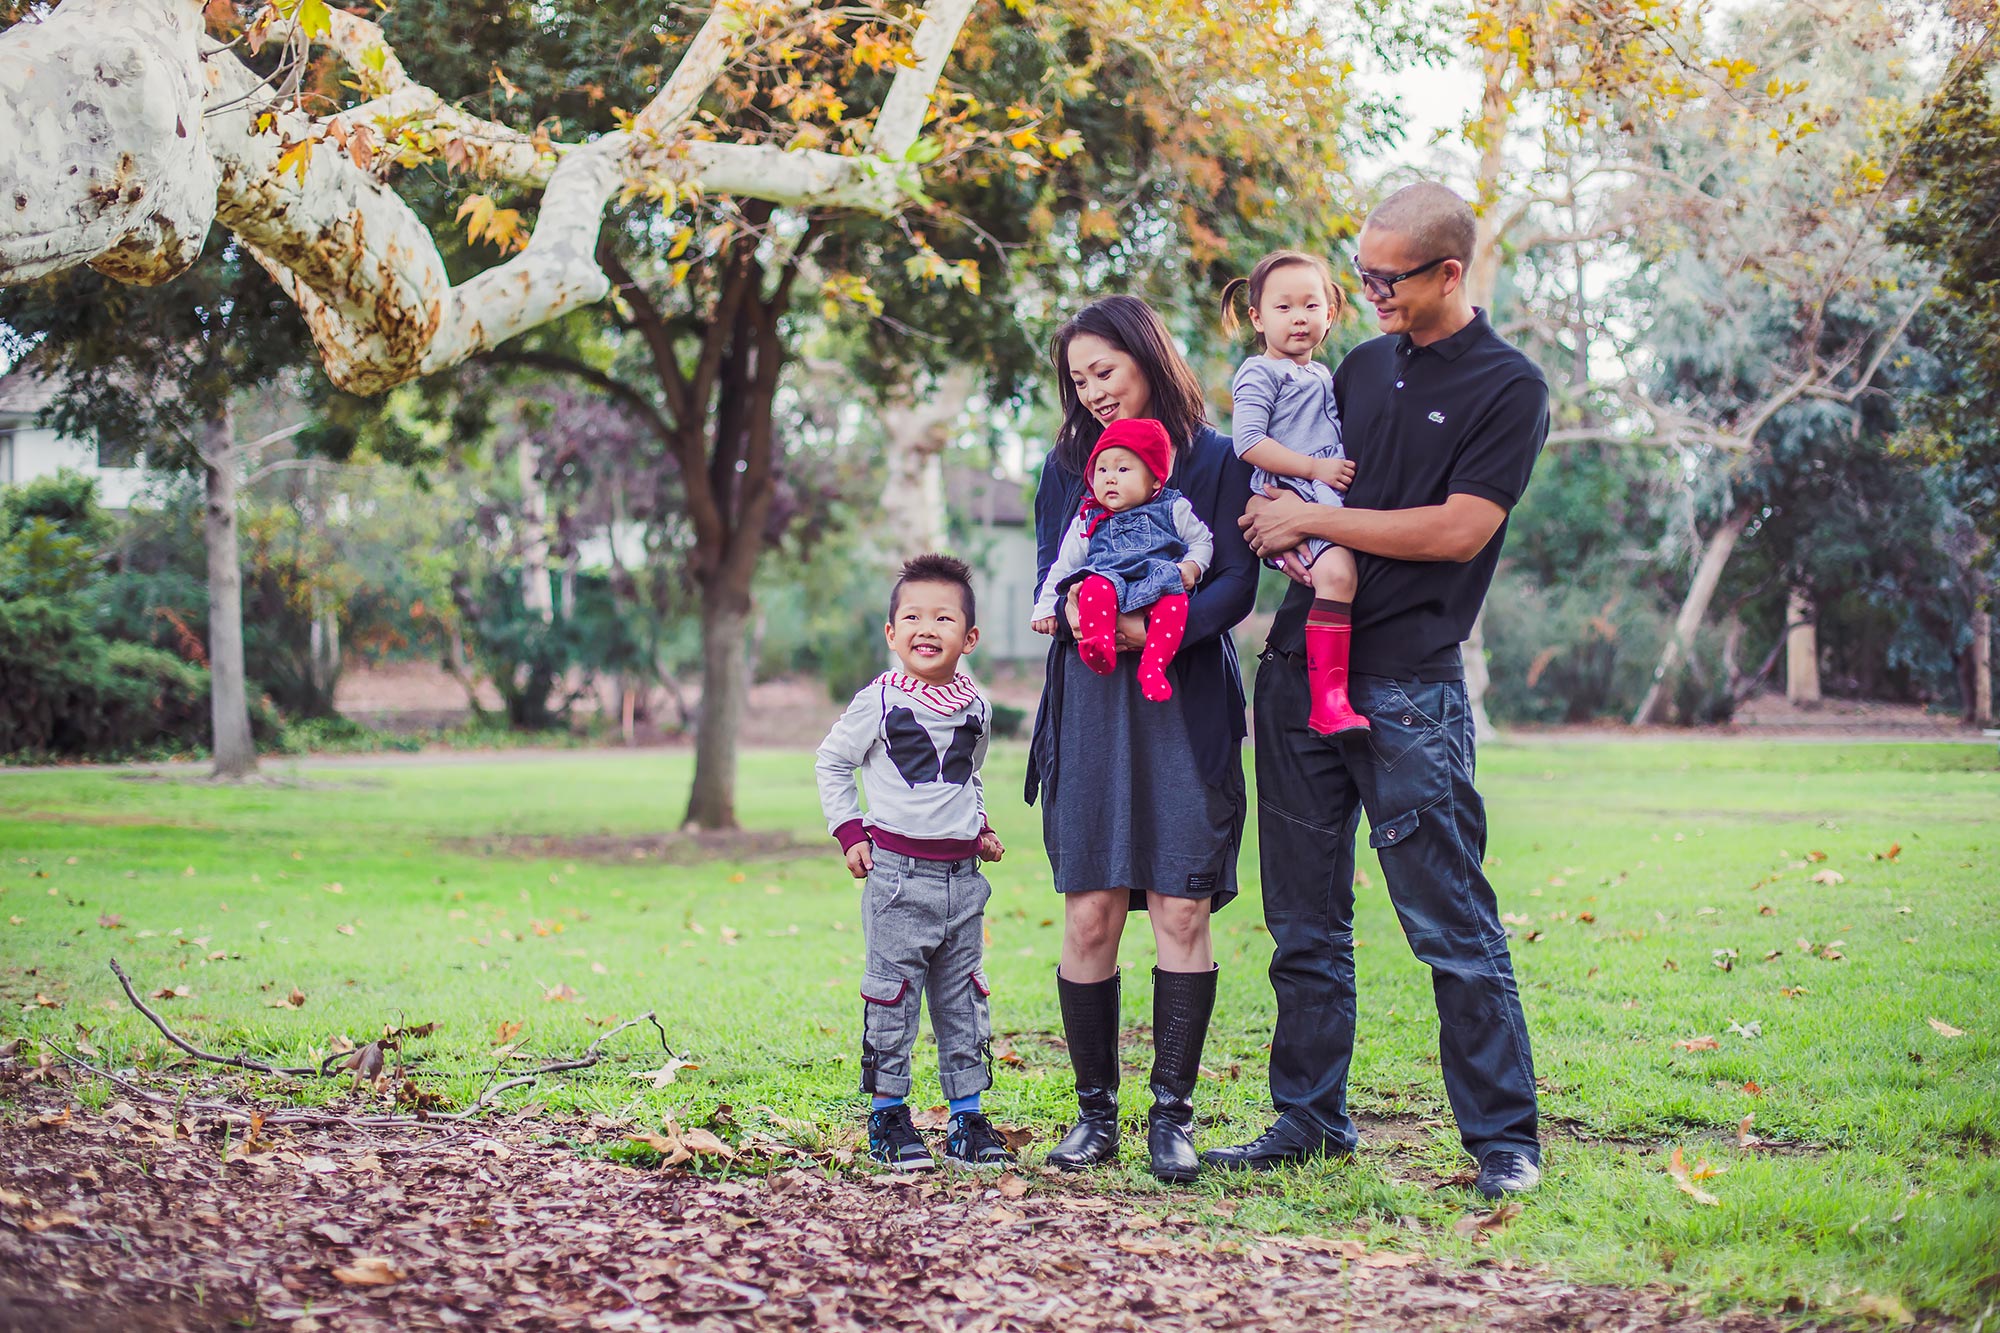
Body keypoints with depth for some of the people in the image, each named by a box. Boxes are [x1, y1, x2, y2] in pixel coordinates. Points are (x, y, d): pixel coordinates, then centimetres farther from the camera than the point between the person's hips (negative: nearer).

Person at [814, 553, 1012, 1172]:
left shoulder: (976, 707, 7)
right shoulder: (879, 702, -6)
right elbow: (831, 763, 5)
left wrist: (981, 826, 12)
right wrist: (849, 832, -3)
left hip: (961, 876, 4)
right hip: (898, 872, -4)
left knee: (964, 998, 8)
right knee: (892, 996, -1)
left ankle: (967, 1116, 15)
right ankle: (888, 1113, 11)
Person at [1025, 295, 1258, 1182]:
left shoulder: (1216, 460, 4)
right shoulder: (1067, 465, 15)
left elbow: (1237, 584, -4)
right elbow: (1047, 578, 11)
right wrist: (1075, 613, -13)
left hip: (1188, 707, -2)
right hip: (1089, 704, 2)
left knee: (1181, 912, -5)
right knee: (1089, 916, -2)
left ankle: (1172, 1115, 1)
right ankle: (1095, 1114, 7)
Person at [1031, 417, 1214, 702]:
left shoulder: (1173, 510, 14)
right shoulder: (1088, 521, 18)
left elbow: (1202, 541, 22)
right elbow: (1064, 566, 23)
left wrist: (1192, 566, 1)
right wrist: (1045, 608, 19)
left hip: (1157, 583, -1)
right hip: (1110, 579, 1)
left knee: (1174, 600, -37)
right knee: (1095, 587, -35)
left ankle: (1152, 665, -38)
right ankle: (1101, 651, -42)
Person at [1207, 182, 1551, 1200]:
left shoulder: (1509, 389, -4)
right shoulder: (1361, 367, 16)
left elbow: (1459, 529, -13)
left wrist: (1313, 520, -9)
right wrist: (1273, 526, 1)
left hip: (1409, 685, -6)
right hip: (1302, 666, 6)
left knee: (1451, 924, -5)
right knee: (1305, 919, 10)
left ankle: (1503, 1138, 3)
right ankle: (1309, 1118, 20)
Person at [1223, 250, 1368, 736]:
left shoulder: (1324, 376, 26)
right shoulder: (1260, 373, 1)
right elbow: (1248, 442, -11)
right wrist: (1314, 468, -14)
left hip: (1333, 496, 9)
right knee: (1336, 571, -31)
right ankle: (1328, 697, -34)